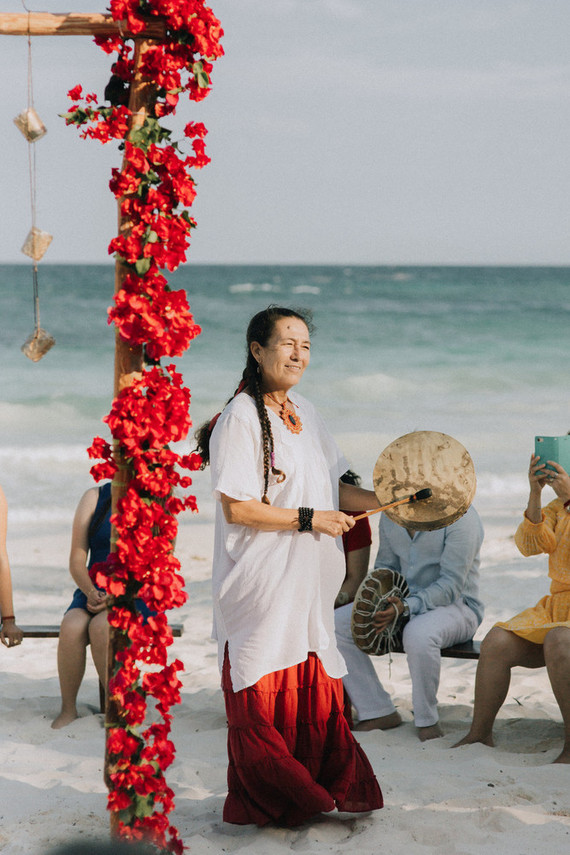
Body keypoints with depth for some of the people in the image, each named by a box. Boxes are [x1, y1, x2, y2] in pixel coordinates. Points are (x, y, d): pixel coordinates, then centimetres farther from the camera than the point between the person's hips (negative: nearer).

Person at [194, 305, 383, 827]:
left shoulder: (305, 414, 13)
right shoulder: (239, 418, -12)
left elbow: (331, 489, 17)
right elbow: (236, 507, -17)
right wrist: (310, 519, -14)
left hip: (307, 582, 7)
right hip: (261, 583, -7)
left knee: (314, 689, 8)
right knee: (263, 696, 0)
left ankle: (316, 793, 18)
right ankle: (263, 804, 12)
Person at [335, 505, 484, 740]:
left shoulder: (459, 516, -18)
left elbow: (451, 585, -22)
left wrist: (405, 607, -34)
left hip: (454, 604, -7)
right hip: (401, 602, 7)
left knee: (418, 635, -41)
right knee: (335, 624, -13)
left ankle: (427, 721, -17)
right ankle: (379, 713, -8)